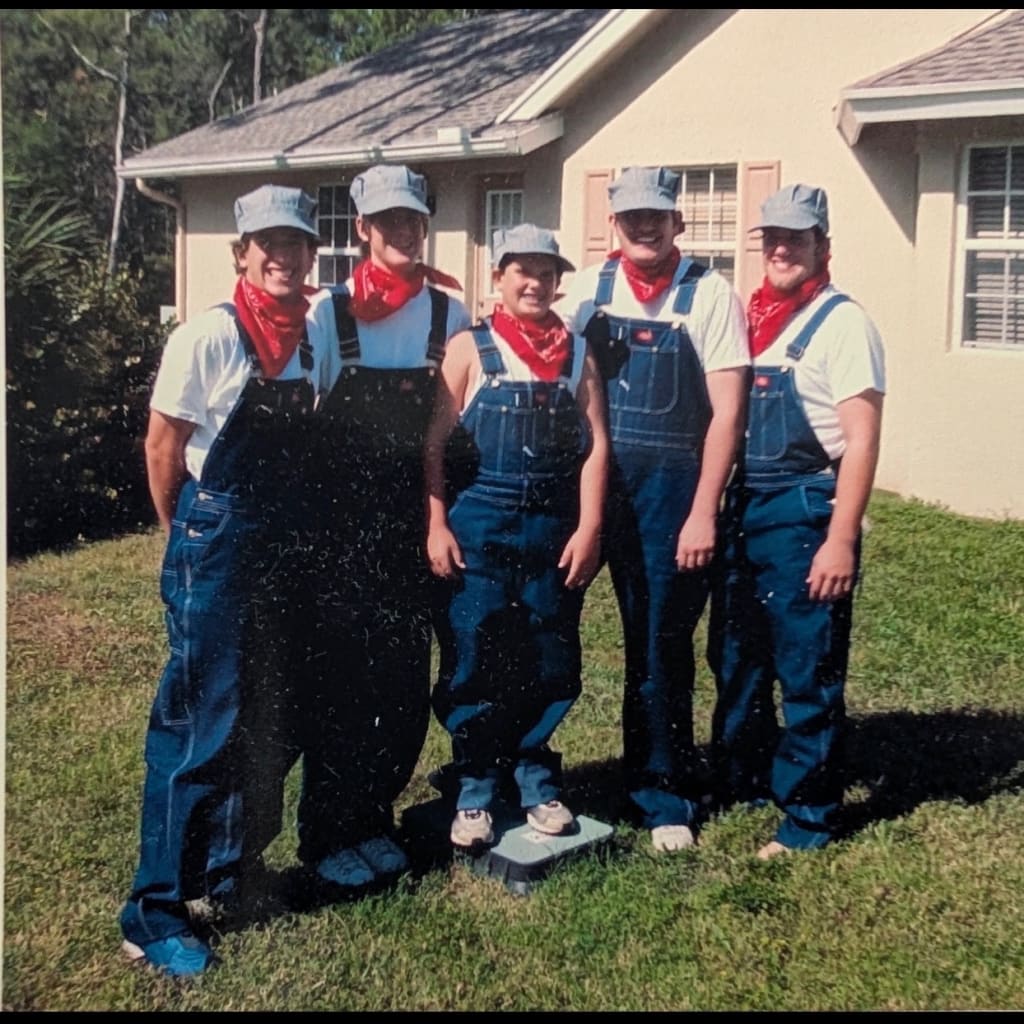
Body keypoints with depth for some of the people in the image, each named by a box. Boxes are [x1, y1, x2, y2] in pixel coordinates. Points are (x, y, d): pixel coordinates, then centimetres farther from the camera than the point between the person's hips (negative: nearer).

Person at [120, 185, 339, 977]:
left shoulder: (317, 339, 5)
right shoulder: (208, 337, -13)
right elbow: (162, 447, -7)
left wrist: (295, 527, 13)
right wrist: (187, 536, 0)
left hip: (288, 545, 6)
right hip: (217, 543, -6)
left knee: (272, 715, 14)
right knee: (200, 721, -3)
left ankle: (232, 867, 34)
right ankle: (156, 911, 9)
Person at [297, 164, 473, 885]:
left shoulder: (451, 313, 6)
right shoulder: (332, 312, 0)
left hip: (415, 519, 3)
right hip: (344, 518, -2)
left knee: (407, 677, 7)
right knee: (339, 676, 1)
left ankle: (374, 819, 25)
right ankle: (328, 835, 15)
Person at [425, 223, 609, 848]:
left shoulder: (578, 353, 8)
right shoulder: (469, 349, 2)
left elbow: (595, 445, 3)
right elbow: (435, 443, -1)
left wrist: (588, 528, -5)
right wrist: (436, 527, -8)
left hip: (556, 525, 2)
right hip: (479, 523, -2)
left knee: (551, 660, 7)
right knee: (474, 658, 2)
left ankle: (538, 779, 25)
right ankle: (476, 790, 16)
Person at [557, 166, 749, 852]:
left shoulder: (710, 295, -4)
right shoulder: (590, 287, 6)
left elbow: (727, 412, -7)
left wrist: (703, 513, -13)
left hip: (673, 486, -3)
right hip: (601, 484, 3)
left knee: (661, 641, 3)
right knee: (641, 636, 12)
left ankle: (663, 796, 20)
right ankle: (662, 778, 28)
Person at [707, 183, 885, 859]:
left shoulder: (842, 322, -8)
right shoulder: (751, 316, 12)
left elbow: (861, 439, -13)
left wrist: (840, 540, -19)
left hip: (804, 512, -7)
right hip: (744, 506, 7)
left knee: (808, 673, 3)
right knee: (736, 659, 16)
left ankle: (808, 818, 16)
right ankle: (741, 785, 34)